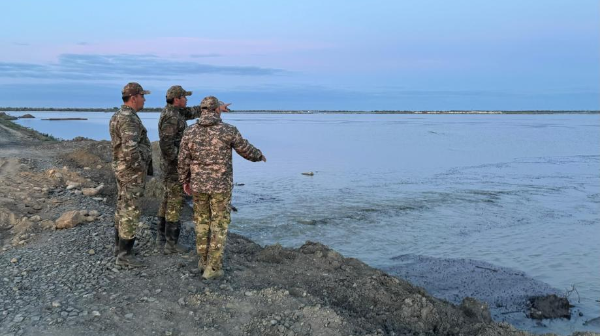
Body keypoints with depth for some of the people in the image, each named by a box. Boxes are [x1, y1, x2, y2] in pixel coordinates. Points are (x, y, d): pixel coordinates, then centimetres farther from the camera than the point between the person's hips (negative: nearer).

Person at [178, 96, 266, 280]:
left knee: (202, 222, 20)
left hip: (199, 184, 3)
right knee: (219, 225, 6)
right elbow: (247, 151, 0)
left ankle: (203, 260, 29)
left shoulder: (190, 131, -4)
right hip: (221, 185, -3)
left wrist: (185, 181, 16)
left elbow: (183, 161, 1)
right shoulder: (228, 130, -12)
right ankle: (212, 268, 5)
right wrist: (260, 155, 22)